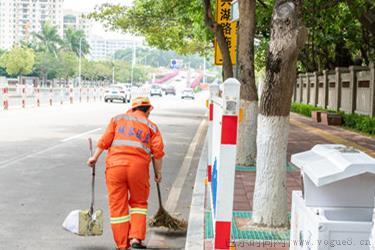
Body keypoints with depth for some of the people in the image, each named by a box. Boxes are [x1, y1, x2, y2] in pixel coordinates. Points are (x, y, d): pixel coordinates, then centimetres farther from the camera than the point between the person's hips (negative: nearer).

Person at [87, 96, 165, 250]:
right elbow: (158, 152, 3)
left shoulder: (118, 119, 15)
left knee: (118, 206, 8)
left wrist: (95, 157, 11)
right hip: (138, 167, 0)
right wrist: (158, 172, 12)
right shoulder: (151, 126, 12)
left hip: (115, 164, 1)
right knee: (139, 202, 19)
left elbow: (105, 140, 4)